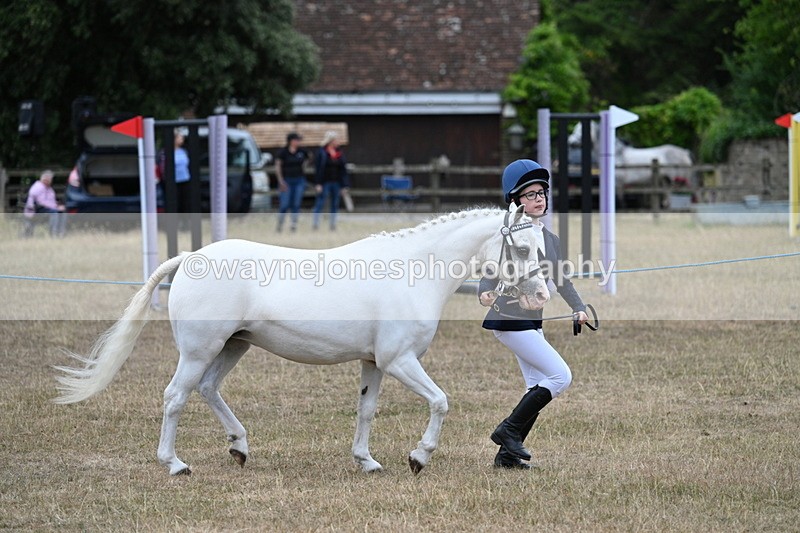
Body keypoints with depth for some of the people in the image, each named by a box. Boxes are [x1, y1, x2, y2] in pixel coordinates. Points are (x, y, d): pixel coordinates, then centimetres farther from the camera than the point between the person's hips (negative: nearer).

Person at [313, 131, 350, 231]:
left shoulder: (339, 153, 8)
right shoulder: (322, 152, -7)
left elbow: (343, 170, 8)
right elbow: (319, 169, -9)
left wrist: (345, 185, 4)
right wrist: (318, 184, -14)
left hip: (336, 183, 5)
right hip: (325, 182, -5)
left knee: (335, 205, 9)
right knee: (320, 203, -5)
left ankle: (333, 224, 15)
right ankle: (316, 223, -2)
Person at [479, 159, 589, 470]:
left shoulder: (550, 239, 10)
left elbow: (561, 280, 18)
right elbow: (490, 274, -18)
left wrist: (579, 308, 4)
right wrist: (486, 293, -39)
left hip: (531, 323, 9)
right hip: (508, 320, -9)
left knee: (538, 390, 8)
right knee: (560, 376, -13)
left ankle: (507, 455, 13)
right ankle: (509, 430, -6)